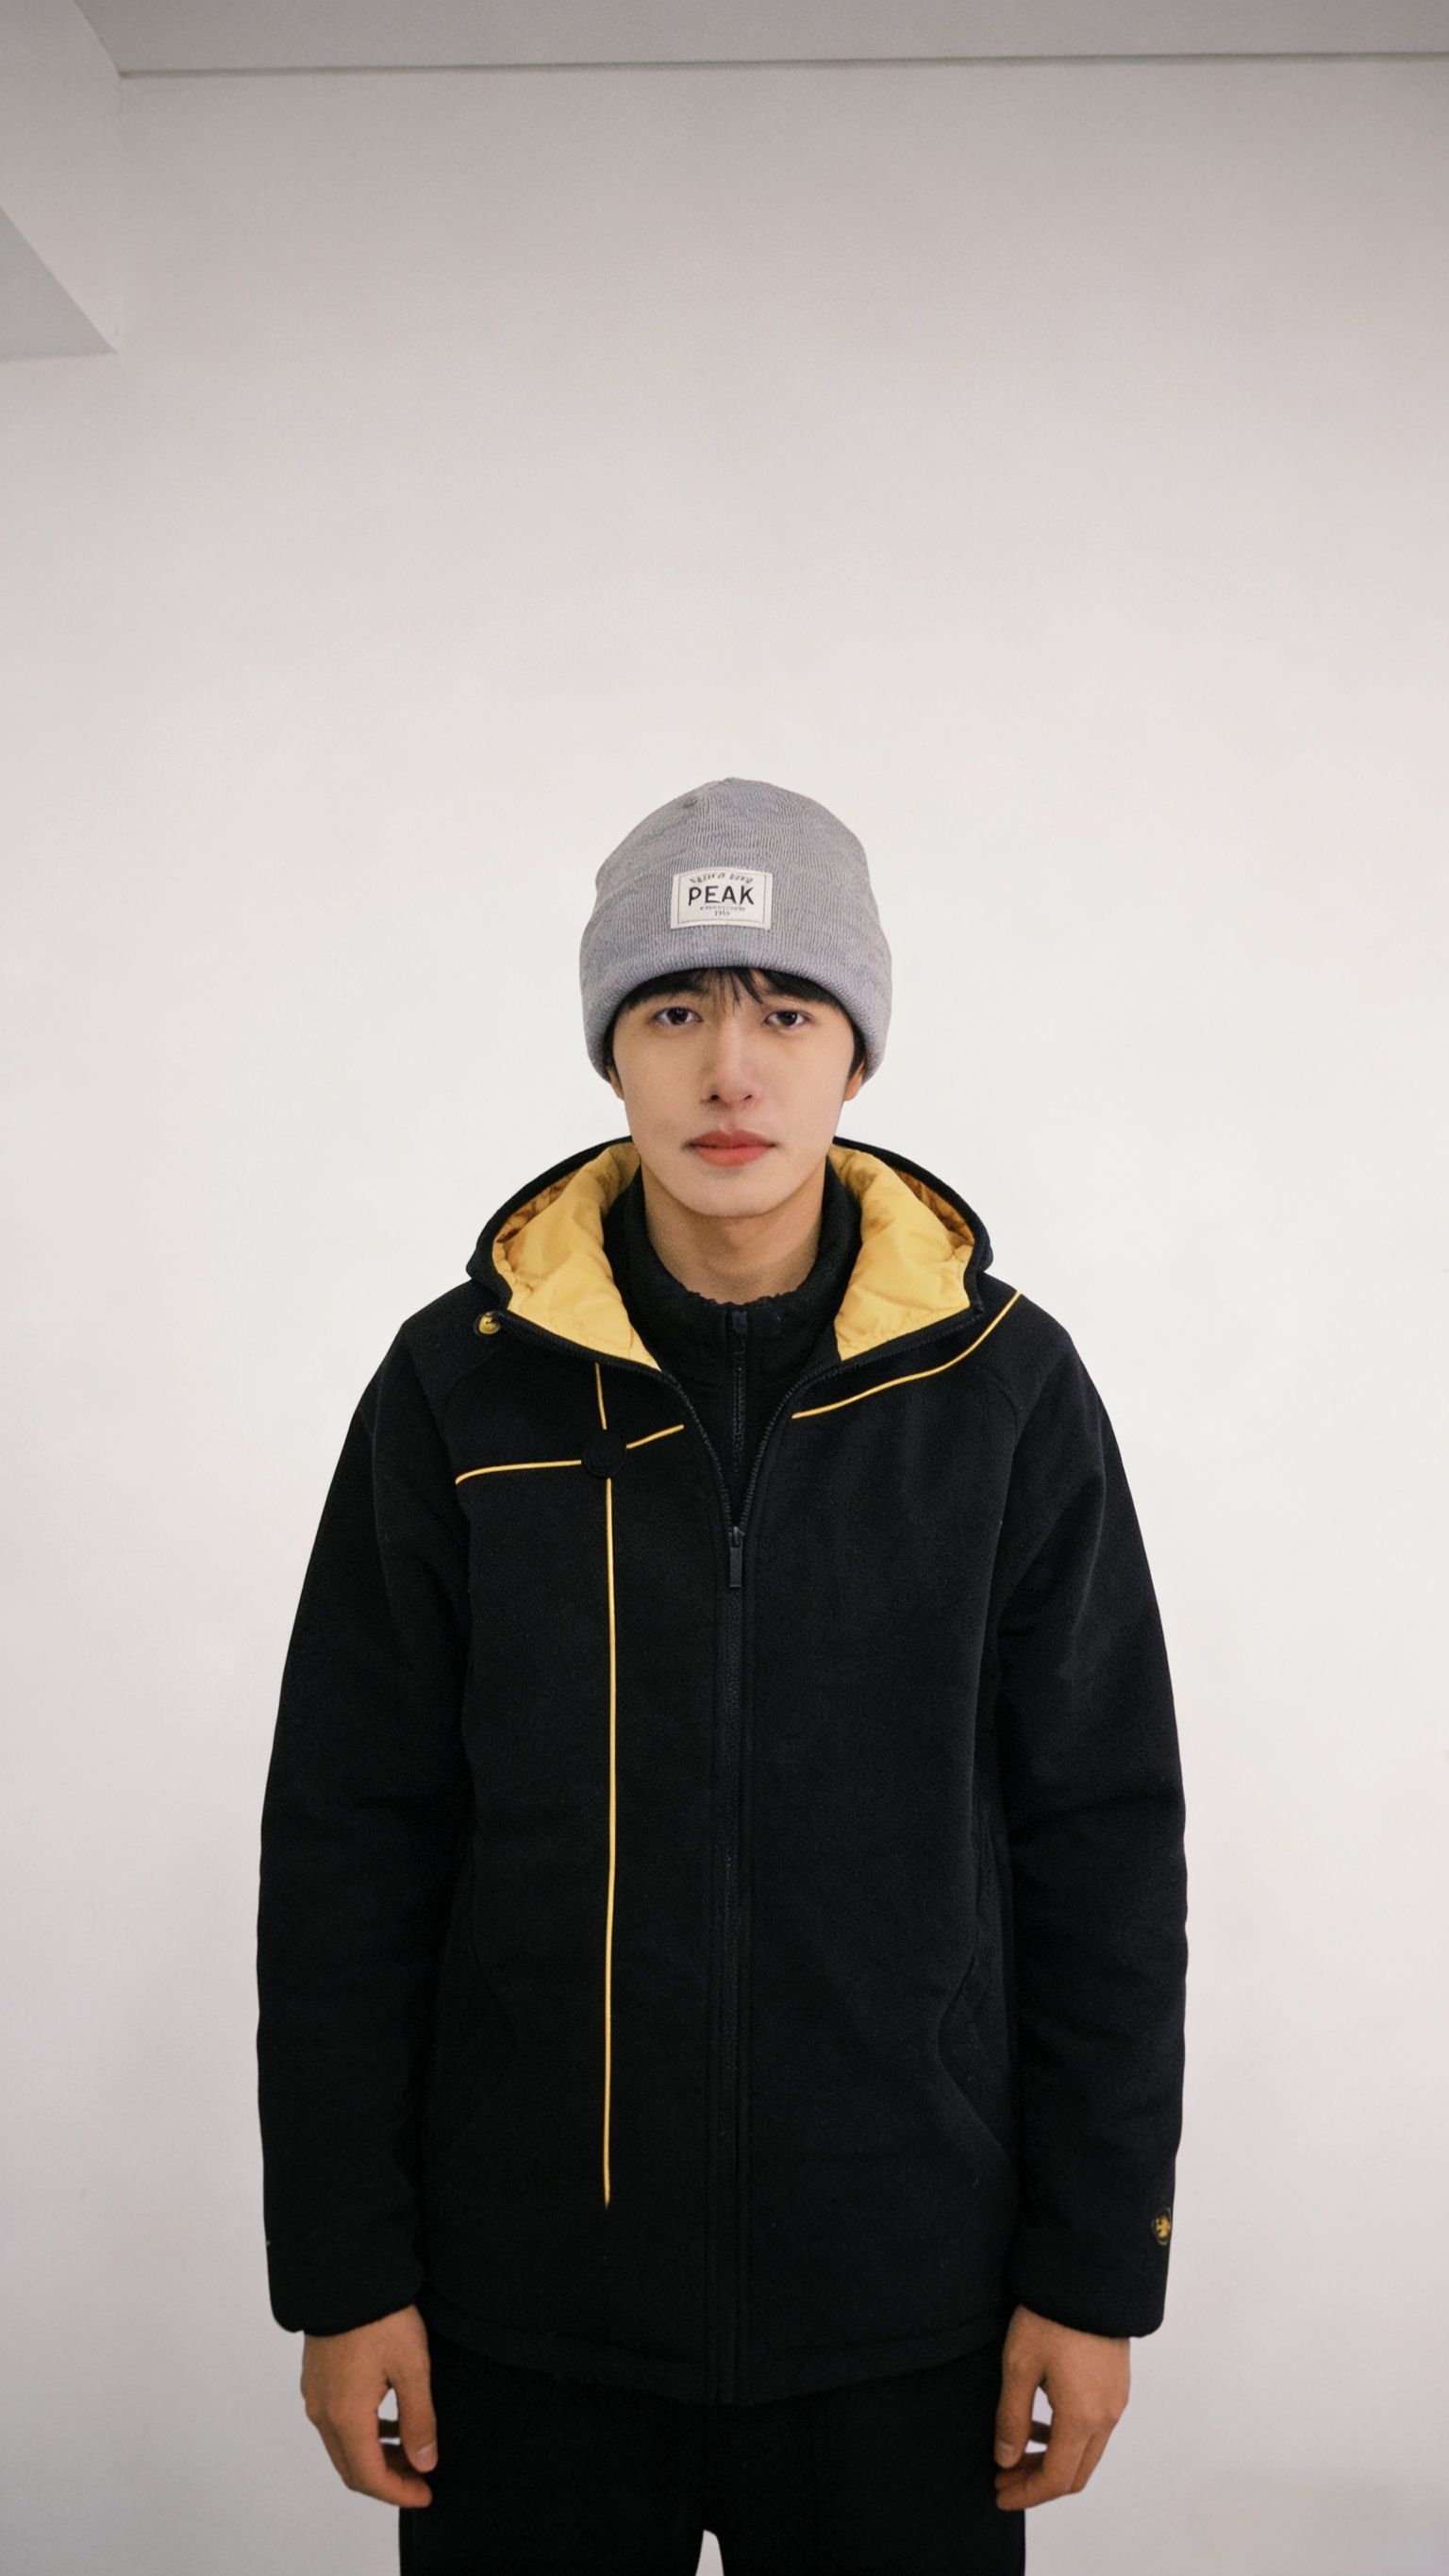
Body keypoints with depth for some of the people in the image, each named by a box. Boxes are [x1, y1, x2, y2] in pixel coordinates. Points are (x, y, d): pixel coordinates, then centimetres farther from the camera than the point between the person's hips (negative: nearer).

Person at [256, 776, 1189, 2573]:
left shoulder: (1005, 1390, -4)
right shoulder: (461, 1385, -4)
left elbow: (1105, 1847, -1)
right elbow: (346, 1849, -1)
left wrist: (1098, 2269, -2)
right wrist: (342, 2271, -2)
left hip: (906, 2319, 0)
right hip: (527, 2308, 0)